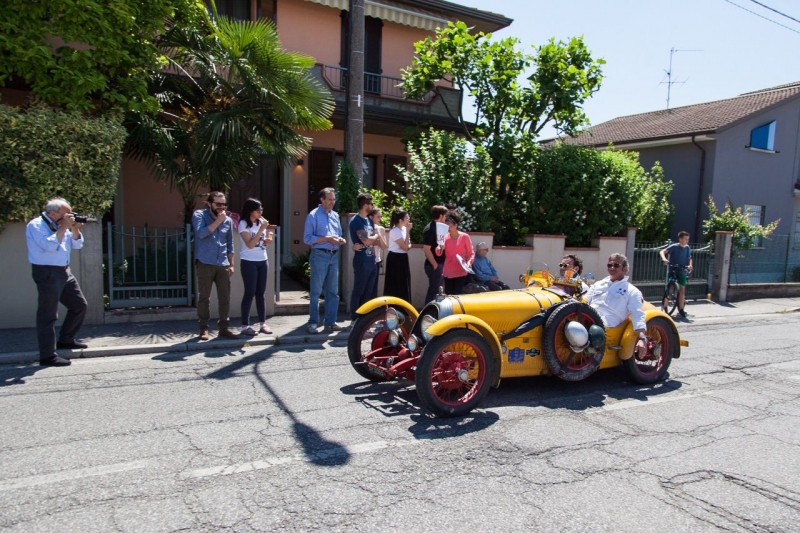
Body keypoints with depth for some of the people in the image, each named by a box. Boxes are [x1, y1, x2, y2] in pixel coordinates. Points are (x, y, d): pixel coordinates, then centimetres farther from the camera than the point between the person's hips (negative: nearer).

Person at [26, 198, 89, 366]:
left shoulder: (60, 225, 13)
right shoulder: (36, 225, -10)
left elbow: (77, 245, 14)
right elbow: (50, 245, -24)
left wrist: (75, 229, -1)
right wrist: (63, 227, -17)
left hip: (64, 271, 9)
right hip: (47, 273, -9)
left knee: (79, 306, 15)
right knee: (48, 315, -5)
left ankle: (66, 340, 30)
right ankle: (47, 355, 0)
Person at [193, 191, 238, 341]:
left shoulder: (228, 220, 11)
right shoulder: (199, 215, 0)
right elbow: (201, 233, -17)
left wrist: (231, 264, 12)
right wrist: (218, 221, -15)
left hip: (223, 265, 4)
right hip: (205, 264, -4)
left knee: (225, 297, 3)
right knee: (204, 297, 3)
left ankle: (223, 328, 12)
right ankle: (204, 328, 13)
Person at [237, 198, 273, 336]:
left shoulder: (261, 221, 8)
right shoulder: (243, 224, -9)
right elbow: (250, 244, -18)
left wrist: (268, 240, -6)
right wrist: (262, 229, -20)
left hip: (263, 261, 6)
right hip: (249, 262, -6)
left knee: (261, 293, 8)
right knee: (250, 293, -5)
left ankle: (262, 323, 13)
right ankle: (245, 326, 2)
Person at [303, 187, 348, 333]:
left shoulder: (335, 216, 15)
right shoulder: (313, 215, -5)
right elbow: (307, 238, -11)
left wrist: (340, 240, -3)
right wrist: (327, 239, -18)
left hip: (334, 256, 7)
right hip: (320, 256, -6)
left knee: (333, 292, 9)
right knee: (316, 292, 0)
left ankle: (330, 322, 16)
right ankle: (313, 323, 8)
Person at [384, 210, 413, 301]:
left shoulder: (403, 228, 6)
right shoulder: (395, 231, -19)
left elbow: (406, 246, 17)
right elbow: (405, 247, -21)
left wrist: (409, 245, -8)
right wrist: (408, 231, -18)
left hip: (402, 258, 9)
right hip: (395, 259, -9)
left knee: (403, 285, 13)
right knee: (396, 285, -3)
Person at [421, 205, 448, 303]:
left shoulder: (438, 227, 10)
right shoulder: (430, 229, -17)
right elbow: (426, 249, -21)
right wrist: (435, 265, -18)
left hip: (440, 264, 9)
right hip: (434, 265, -9)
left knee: (437, 289, 16)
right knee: (433, 290, -1)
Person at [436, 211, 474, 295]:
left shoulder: (464, 237, -4)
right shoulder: (445, 237, 3)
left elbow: (471, 253, 1)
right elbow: (438, 253, -3)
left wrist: (469, 261, -18)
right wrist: (440, 247, -24)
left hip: (460, 272, -3)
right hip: (447, 272, 3)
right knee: (448, 295, 7)